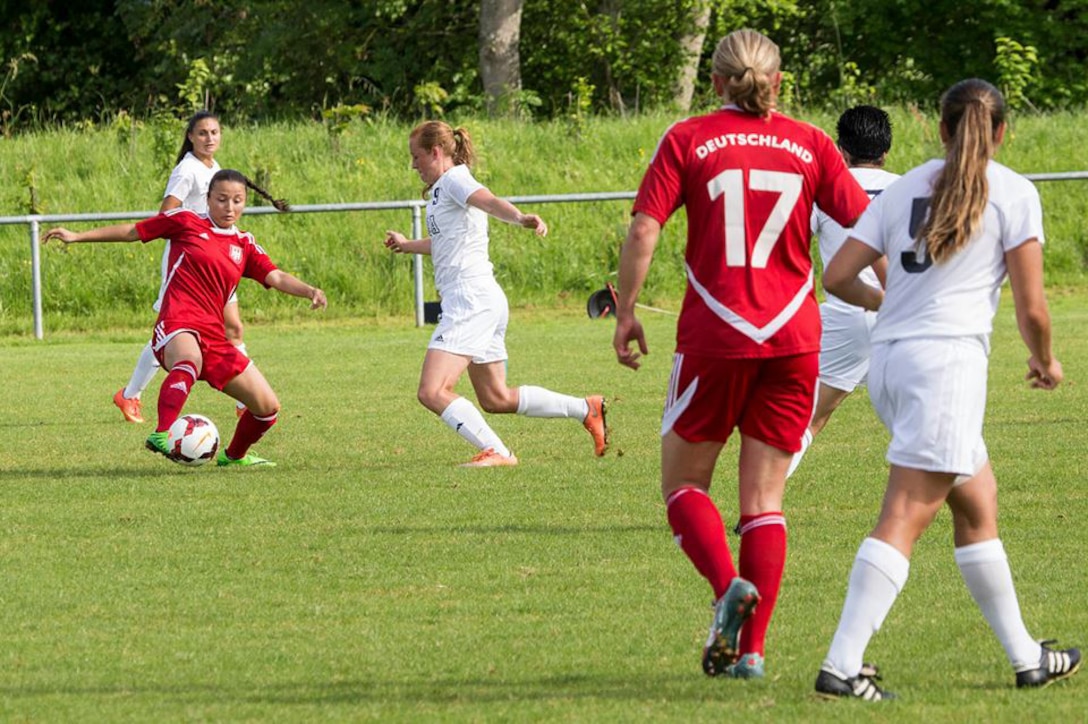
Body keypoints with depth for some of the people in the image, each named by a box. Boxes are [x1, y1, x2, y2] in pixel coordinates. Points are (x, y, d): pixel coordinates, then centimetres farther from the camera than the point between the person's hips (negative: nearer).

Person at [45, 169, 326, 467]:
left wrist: (309, 291, -15)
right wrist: (77, 237, 11)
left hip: (214, 338, 6)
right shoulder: (186, 222, 7)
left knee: (268, 408, 5)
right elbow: (132, 231, 13)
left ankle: (234, 455, 33)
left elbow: (276, 277, 5)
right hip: (178, 326, -6)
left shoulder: (244, 245, 18)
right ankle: (162, 435, -58)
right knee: (189, 361, -43)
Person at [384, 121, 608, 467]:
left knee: (432, 392, -17)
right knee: (496, 398, 17)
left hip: (471, 298, -10)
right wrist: (407, 245, 56)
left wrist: (520, 218, -52)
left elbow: (490, 202, -31)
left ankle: (496, 451, -20)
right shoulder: (443, 189, 21)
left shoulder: (454, 179, -8)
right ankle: (586, 409, 20)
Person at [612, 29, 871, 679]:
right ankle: (751, 649, 0)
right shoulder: (810, 145, 6)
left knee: (683, 482, 11)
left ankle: (729, 585, -16)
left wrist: (626, 312, 2)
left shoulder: (688, 140, 1)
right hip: (794, 335, 2)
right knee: (764, 498, 7)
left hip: (714, 334, -2)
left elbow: (643, 233, -7)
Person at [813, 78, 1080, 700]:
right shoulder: (1013, 193, -1)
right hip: (948, 358, -7)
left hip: (888, 360, 7)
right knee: (904, 521, -11)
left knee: (978, 503, 19)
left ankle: (1026, 656, 25)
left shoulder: (904, 188, 14)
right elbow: (1031, 305, -4)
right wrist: (1045, 362, 16)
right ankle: (842, 665, -20)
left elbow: (838, 277, 11)